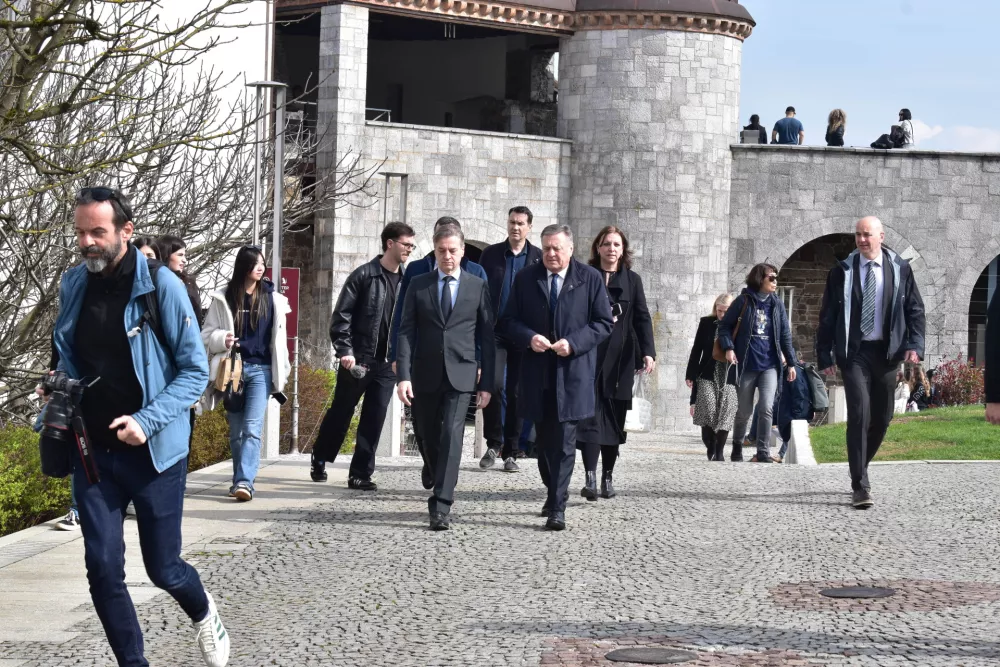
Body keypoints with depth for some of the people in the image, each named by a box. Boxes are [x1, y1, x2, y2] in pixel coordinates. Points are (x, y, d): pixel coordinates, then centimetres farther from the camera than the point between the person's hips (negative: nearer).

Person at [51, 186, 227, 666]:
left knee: (163, 569, 6)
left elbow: (195, 370, -9)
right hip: (93, 451, 4)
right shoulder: (73, 285, 2)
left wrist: (147, 420, -20)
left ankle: (204, 614, 39)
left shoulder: (160, 285, -12)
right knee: (102, 569, -2)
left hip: (154, 451, -4)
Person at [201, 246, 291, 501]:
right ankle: (241, 481, 17)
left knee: (252, 428, -14)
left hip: (261, 369, -1)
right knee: (235, 430, 7)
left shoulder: (272, 298, 6)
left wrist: (282, 372, 11)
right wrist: (222, 339, -16)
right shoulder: (223, 298, 3)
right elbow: (207, 334, 6)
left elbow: (278, 338, 12)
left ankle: (244, 481, -22)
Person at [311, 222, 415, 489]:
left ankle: (360, 474, 7)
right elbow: (341, 315, -7)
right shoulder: (364, 275, -6)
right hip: (357, 361, -4)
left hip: (387, 364, 4)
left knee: (374, 420, 1)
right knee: (340, 412, 9)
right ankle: (319, 460, 28)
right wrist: (344, 351, -14)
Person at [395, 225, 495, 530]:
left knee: (451, 435, -16)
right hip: (425, 376, 2)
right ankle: (443, 490, 30)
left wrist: (487, 382, 2)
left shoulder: (478, 287, 5)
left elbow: (486, 337, 6)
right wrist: (404, 375, -10)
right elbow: (406, 332, 2)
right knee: (430, 439, 9)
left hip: (461, 375, -2)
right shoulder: (418, 285, 7)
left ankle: (441, 507, -19)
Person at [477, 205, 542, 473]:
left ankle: (509, 452, 11)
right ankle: (494, 443, 1)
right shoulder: (491, 254, 8)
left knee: (516, 393, 3)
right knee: (495, 385, -16)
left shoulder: (539, 258, 6)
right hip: (495, 331, 0)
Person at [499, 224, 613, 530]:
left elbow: (604, 322, -1)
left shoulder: (590, 278, 0)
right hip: (537, 374, 3)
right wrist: (529, 337, -13)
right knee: (544, 440, 13)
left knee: (564, 443, -7)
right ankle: (553, 493, 31)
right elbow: (508, 320, 8)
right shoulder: (526, 278, 7)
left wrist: (573, 343, -15)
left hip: (573, 372, -3)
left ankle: (557, 507, -6)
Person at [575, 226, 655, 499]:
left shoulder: (632, 280, 9)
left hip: (619, 360, 2)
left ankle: (607, 477, 14)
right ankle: (590, 478, -17)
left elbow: (642, 318, 1)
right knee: (590, 415, -11)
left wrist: (648, 352, -11)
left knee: (614, 417, 5)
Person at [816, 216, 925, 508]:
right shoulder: (842, 271, 2)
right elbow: (828, 316, 4)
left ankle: (860, 467, 32)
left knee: (882, 417, 9)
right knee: (859, 415, -13)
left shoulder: (900, 269, 3)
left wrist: (915, 344, -7)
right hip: (855, 352, -2)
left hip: (887, 352, 2)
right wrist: (824, 355, -1)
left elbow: (915, 309, 7)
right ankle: (860, 486, -13)